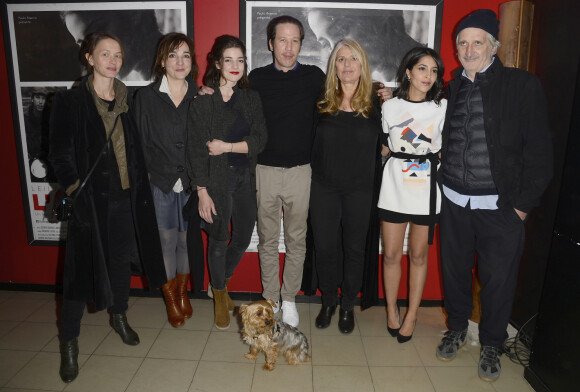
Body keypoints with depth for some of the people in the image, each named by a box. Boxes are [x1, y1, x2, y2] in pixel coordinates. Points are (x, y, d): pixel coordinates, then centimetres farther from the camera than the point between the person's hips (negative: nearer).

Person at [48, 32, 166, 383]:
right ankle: (70, 342, 20)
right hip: (91, 199, -4)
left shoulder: (128, 100, 7)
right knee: (82, 266, 3)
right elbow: (60, 155, -5)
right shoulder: (70, 102, -5)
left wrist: (141, 183, 3)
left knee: (121, 258, 15)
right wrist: (77, 191, -14)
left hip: (126, 196, 4)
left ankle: (119, 317, 37)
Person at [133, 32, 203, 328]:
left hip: (190, 184, 2)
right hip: (159, 184, -1)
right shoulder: (146, 96, 0)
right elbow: (140, 142, -1)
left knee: (187, 238, 12)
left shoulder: (199, 96, 4)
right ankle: (170, 299, 27)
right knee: (166, 241, 6)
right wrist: (145, 178, -5)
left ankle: (182, 291, 34)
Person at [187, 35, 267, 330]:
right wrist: (202, 192, -12)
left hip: (245, 178, 5)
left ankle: (221, 283, 39)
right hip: (217, 180, -4)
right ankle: (220, 297, 30)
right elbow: (196, 149, -9)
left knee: (243, 237, 11)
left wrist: (228, 146, -15)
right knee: (219, 239, 6)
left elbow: (260, 139, 0)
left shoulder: (251, 98, 7)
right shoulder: (202, 101, -7)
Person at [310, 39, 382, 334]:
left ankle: (348, 306, 30)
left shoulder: (376, 104, -2)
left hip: (359, 189, 0)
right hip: (324, 188, 1)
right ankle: (328, 301, 30)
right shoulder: (322, 103, 0)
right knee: (325, 248, 8)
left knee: (354, 249, 10)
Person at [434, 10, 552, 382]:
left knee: (498, 279, 8)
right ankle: (457, 329, 37)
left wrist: (524, 204, -9)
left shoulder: (523, 85, -3)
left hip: (500, 207, -3)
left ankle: (492, 344, 30)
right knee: (455, 270, 14)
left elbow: (538, 151, -6)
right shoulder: (452, 88, 9)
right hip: (454, 202, 3)